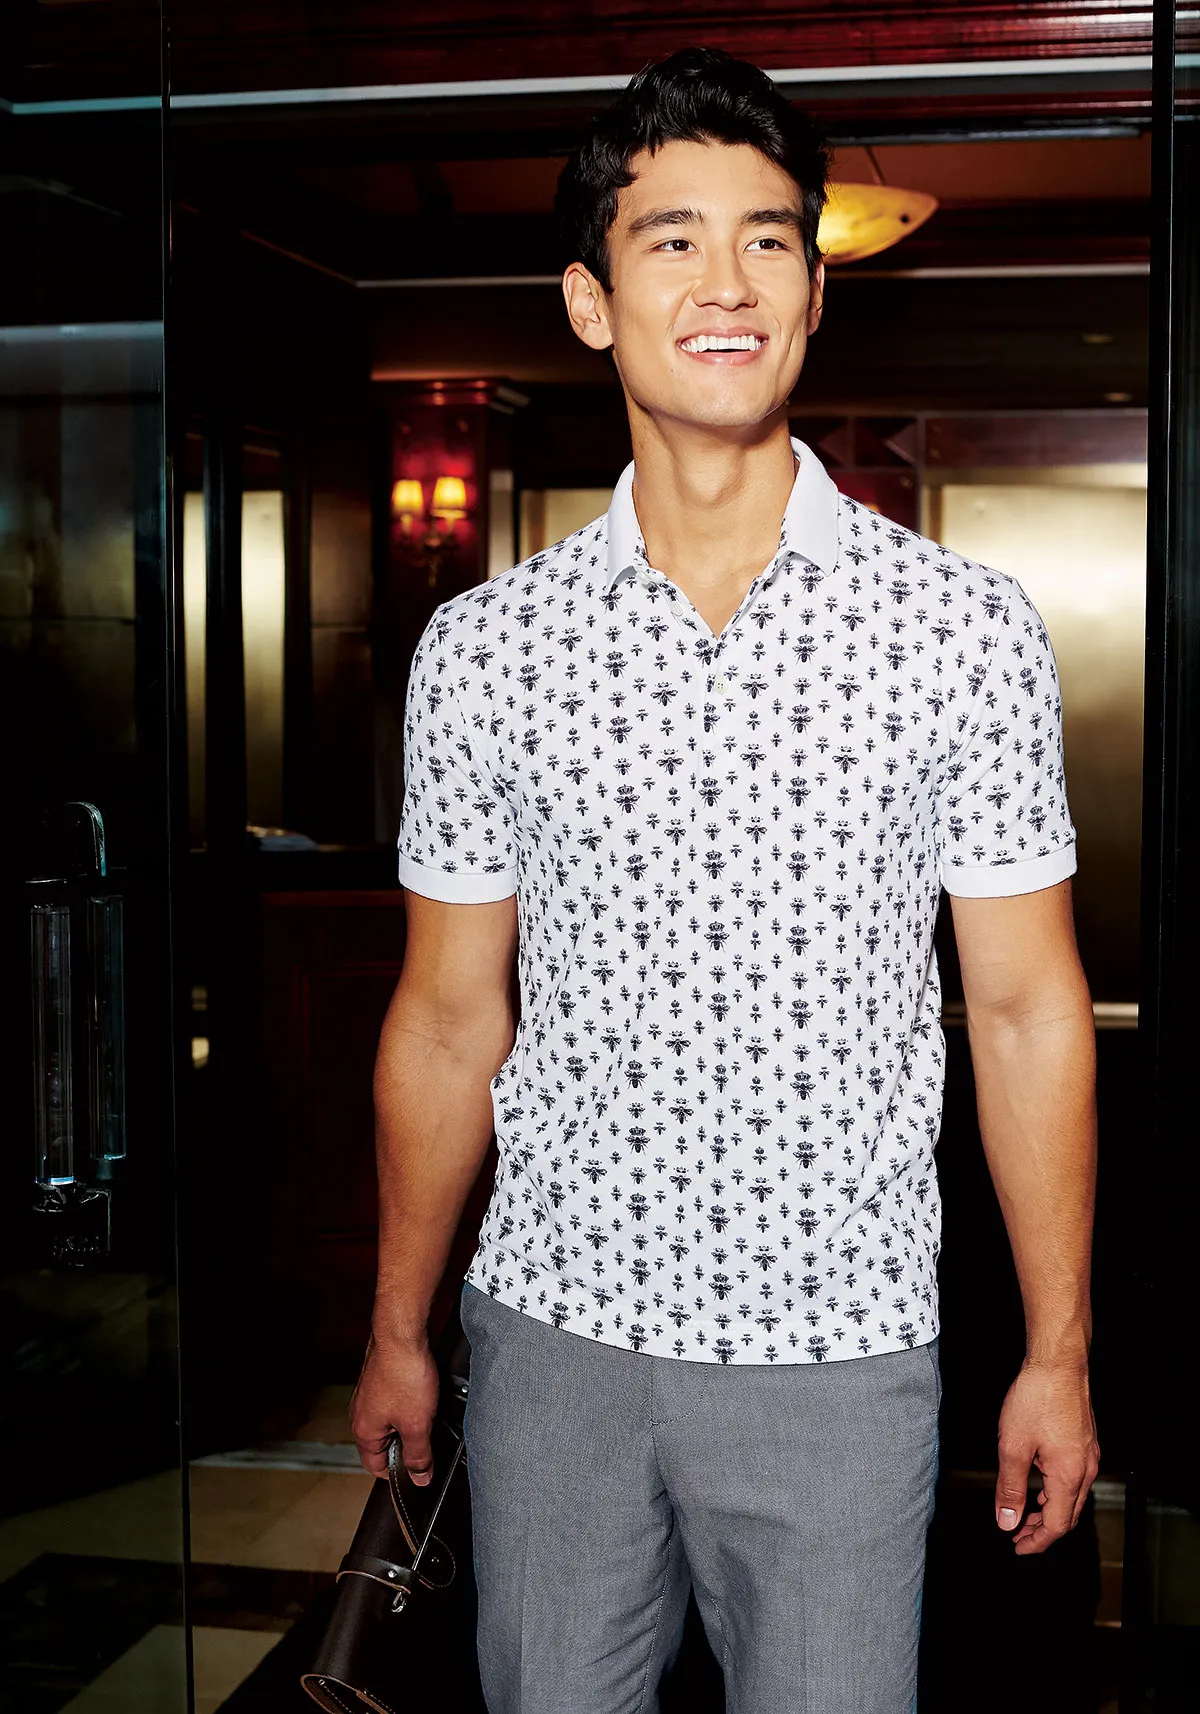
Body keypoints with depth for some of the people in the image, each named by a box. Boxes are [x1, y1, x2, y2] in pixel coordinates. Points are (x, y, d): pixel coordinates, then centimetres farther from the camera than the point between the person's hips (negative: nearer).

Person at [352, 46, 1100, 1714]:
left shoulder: (968, 630, -6)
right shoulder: (483, 647, -2)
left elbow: (1027, 1010, -1)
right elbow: (448, 1020, 6)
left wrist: (1057, 1357, 1)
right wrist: (399, 1327, 11)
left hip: (840, 1349, -1)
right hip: (556, 1330, 2)